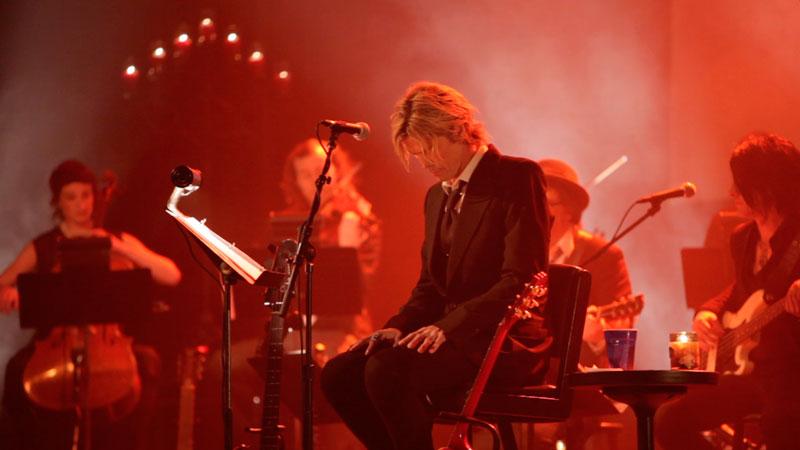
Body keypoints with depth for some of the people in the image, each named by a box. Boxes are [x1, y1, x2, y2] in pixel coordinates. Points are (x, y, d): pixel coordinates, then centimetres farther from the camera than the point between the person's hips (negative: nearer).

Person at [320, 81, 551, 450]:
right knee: (338, 375, -10)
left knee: (386, 370, -30)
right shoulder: (437, 196, 19)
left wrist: (449, 326, -24)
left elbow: (522, 278, -17)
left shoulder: (517, 178, -7)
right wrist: (399, 326, 0)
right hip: (451, 336, 8)